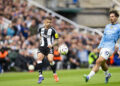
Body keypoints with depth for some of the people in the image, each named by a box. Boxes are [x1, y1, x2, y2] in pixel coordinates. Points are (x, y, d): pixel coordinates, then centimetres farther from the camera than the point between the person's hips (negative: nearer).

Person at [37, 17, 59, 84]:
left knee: (50, 60, -21)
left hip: (49, 47, -3)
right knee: (39, 58, -19)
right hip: (42, 47, 4)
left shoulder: (52, 30, -4)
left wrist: (52, 44, -16)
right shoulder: (41, 29, 9)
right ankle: (40, 75, -16)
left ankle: (55, 74, 4)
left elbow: (56, 40, 0)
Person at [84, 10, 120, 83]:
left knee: (98, 62, -17)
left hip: (110, 48, -7)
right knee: (102, 64, 17)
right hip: (103, 47, 7)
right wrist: (100, 46, 16)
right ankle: (107, 74, 45)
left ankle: (89, 77, -23)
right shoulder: (107, 26, 19)